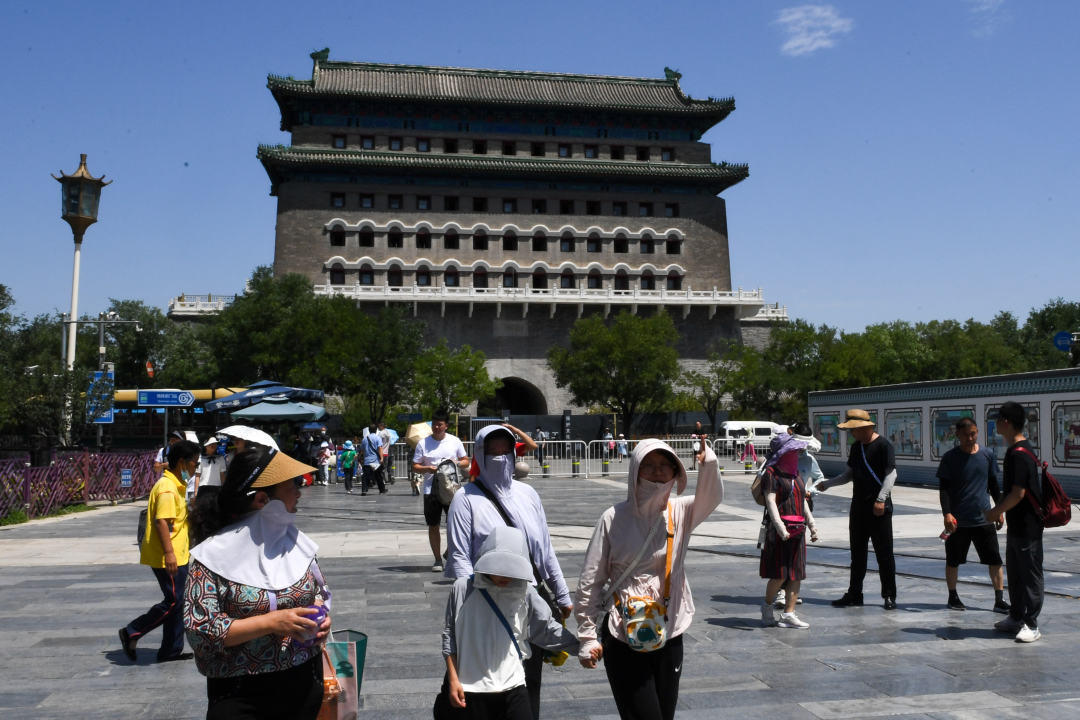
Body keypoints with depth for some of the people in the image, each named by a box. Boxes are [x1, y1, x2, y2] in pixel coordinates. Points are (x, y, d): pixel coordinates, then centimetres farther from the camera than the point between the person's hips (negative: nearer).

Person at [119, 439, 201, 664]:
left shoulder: (176, 486, 16)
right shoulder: (167, 487, -16)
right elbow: (161, 521, -24)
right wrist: (169, 553, -28)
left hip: (176, 556, 10)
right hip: (168, 557, -10)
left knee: (176, 602, 12)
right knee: (173, 602, -6)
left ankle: (171, 650, 18)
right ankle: (131, 633, 6)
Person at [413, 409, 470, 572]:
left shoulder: (454, 441, 5)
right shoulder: (423, 443, 2)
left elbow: (466, 462, 11)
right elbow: (415, 467, 3)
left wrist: (456, 463, -11)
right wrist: (428, 468, -16)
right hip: (431, 490, 0)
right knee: (433, 526, 4)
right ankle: (438, 559, 15)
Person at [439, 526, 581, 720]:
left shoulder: (524, 592, -4)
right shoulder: (463, 588, -6)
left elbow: (548, 628, 2)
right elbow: (449, 636, 0)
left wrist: (582, 646, -6)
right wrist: (453, 680, -1)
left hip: (512, 688, 1)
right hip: (469, 689, -1)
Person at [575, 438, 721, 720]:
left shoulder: (680, 512, -1)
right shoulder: (614, 518, -8)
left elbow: (711, 497, -23)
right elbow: (589, 581, -3)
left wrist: (709, 464, -43)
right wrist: (588, 636, -3)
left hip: (670, 636, 3)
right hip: (624, 640, -3)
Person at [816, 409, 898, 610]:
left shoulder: (883, 445, -10)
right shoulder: (856, 447, 13)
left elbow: (891, 474, -14)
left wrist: (881, 499, -20)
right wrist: (827, 484, 14)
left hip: (879, 509, -7)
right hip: (858, 507, 7)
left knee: (884, 553, -1)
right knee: (857, 552, 10)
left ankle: (889, 596, 8)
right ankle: (854, 594, 17)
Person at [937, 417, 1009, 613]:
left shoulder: (987, 455, 4)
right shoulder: (950, 458, -6)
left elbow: (993, 485, 14)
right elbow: (943, 488, -6)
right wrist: (946, 513, -17)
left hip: (984, 518, 2)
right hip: (958, 520, -2)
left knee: (995, 560, 1)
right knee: (953, 560, 8)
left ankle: (999, 600, 10)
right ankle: (953, 596, 24)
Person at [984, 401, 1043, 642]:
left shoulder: (1020, 454, -21)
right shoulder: (1014, 451, 11)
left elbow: (1018, 493, -23)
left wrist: (995, 512, -12)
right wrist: (1000, 510, 14)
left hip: (1027, 527, -10)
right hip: (1016, 524, 10)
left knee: (1030, 573, -1)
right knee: (1014, 571, 17)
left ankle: (1031, 625, 6)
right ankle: (1016, 617, 27)